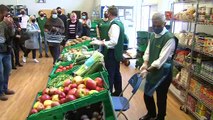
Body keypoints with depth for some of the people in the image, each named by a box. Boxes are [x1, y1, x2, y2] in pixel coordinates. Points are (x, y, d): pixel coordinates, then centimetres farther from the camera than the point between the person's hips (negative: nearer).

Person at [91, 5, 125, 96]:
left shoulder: (114, 25, -20)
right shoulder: (119, 23, 10)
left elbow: (113, 42, -27)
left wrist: (99, 42, -24)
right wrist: (103, 41, 17)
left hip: (112, 53, -10)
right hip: (117, 52, 10)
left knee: (109, 75, -3)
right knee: (116, 73, 19)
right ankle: (118, 92, 31)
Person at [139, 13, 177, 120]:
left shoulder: (169, 38, -20)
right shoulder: (153, 36, 5)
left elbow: (162, 59, -26)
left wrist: (148, 69, -31)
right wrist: (145, 64, -11)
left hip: (163, 73, -7)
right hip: (152, 71, 7)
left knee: (161, 98, 10)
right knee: (147, 94, 19)